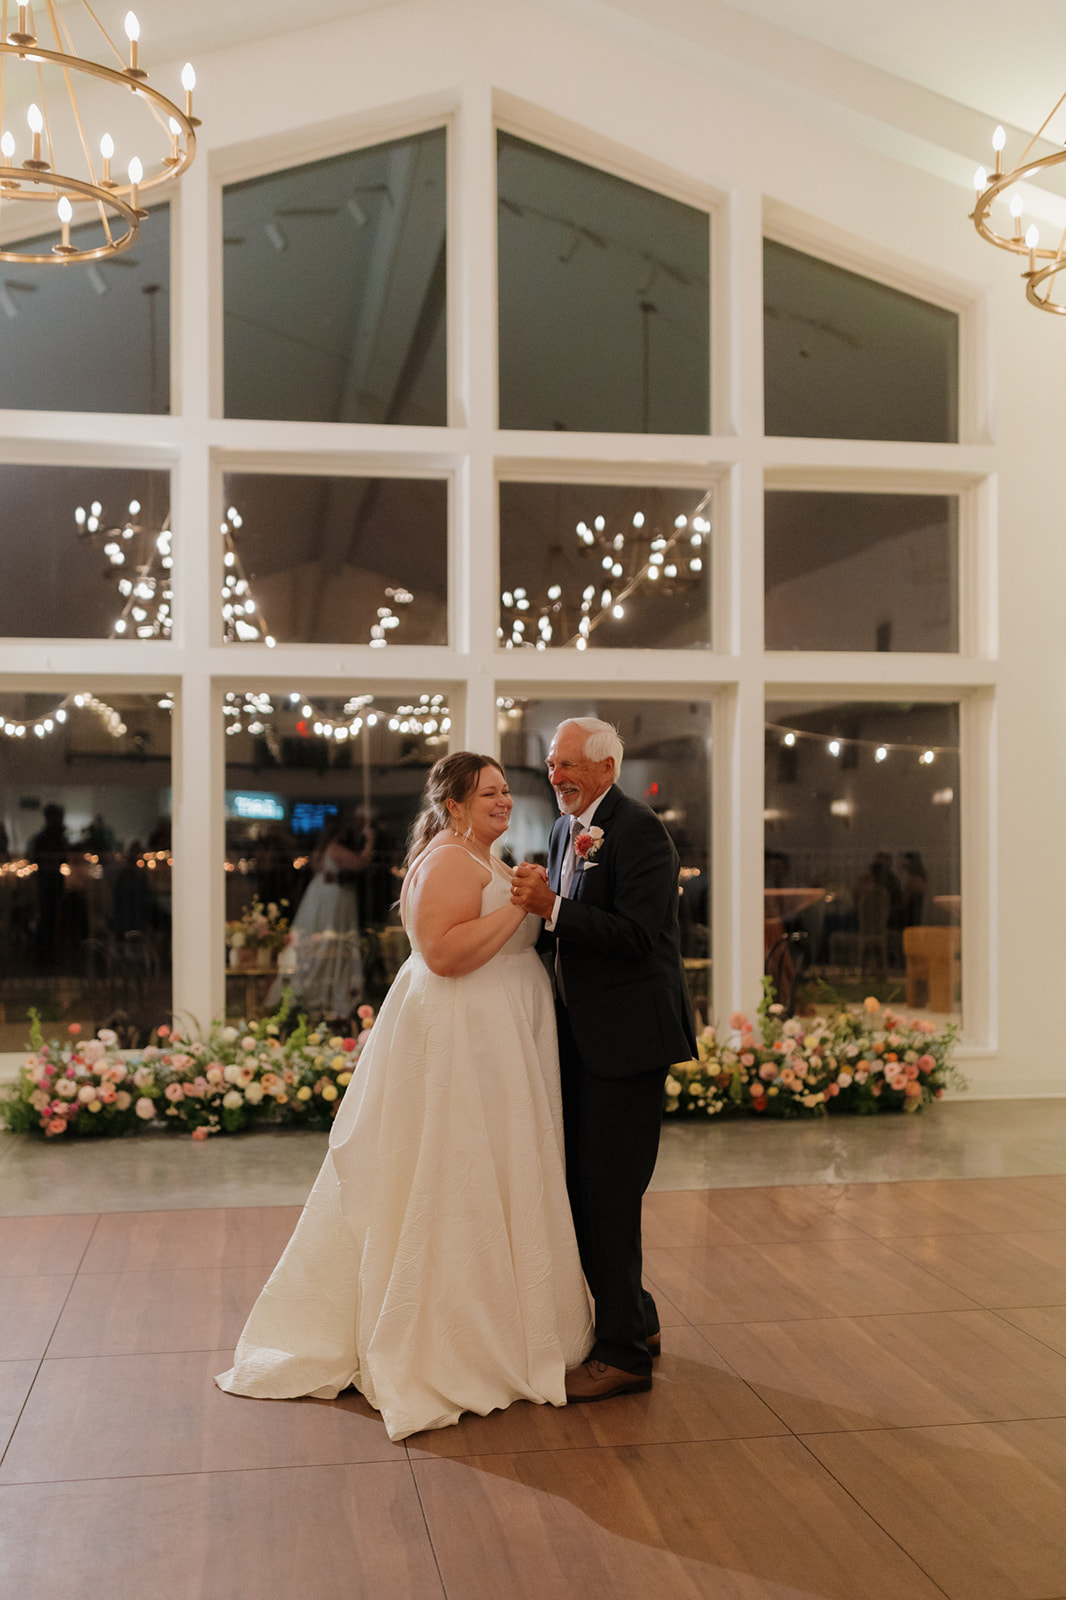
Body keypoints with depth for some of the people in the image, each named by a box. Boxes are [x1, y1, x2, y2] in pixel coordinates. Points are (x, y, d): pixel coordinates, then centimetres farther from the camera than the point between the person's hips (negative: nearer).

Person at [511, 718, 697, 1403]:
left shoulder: (638, 830, -14)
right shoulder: (567, 831, 14)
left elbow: (637, 934, -22)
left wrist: (552, 907, -25)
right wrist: (537, 899, -1)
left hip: (629, 1034, -9)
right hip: (584, 1035, 9)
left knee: (609, 1192, -4)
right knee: (583, 1185, 16)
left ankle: (624, 1353, 9)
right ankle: (634, 1318, 33)